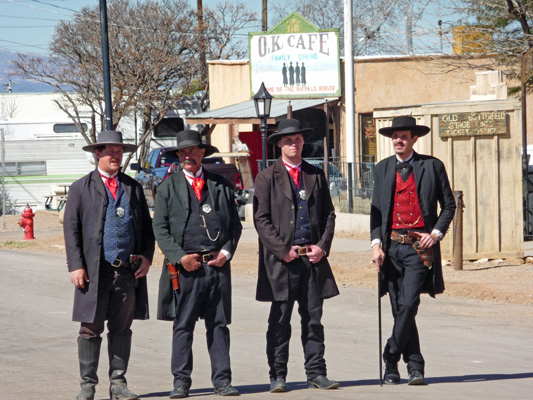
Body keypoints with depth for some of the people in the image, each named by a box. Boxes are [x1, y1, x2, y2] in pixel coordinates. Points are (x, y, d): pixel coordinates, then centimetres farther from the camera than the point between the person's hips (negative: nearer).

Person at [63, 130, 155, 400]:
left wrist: (146, 256, 2)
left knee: (122, 328, 6)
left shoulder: (133, 187, 15)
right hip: (95, 271, -3)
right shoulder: (81, 188, 6)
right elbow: (71, 229, 1)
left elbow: (146, 226, 18)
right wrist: (76, 266, -8)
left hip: (128, 271, 3)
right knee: (90, 329, -1)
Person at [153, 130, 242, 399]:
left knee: (219, 324, 5)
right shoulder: (168, 187, 6)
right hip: (185, 266, -2)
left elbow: (235, 223, 14)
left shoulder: (221, 185, 12)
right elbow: (160, 228, 1)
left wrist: (227, 252, -2)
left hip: (218, 265, 2)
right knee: (183, 326, 0)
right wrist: (179, 257, -10)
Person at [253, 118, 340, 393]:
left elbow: (329, 214, 13)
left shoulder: (316, 175, 13)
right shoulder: (267, 177, 2)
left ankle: (316, 373, 11)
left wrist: (323, 246, -1)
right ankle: (277, 376, 7)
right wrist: (283, 250, -11)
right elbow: (261, 219, -3)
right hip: (281, 259, -3)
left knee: (313, 319, 5)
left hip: (313, 257, 3)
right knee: (279, 321, 1)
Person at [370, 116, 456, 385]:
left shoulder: (432, 166, 4)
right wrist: (376, 243, 1)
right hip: (392, 245, 4)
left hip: (419, 245, -3)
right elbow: (376, 209, 13)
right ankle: (414, 366, 13)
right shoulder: (382, 169, 12)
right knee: (399, 308, 4)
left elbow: (449, 205, 9)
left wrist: (436, 233, -5)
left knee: (409, 304, -16)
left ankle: (391, 361, -7)